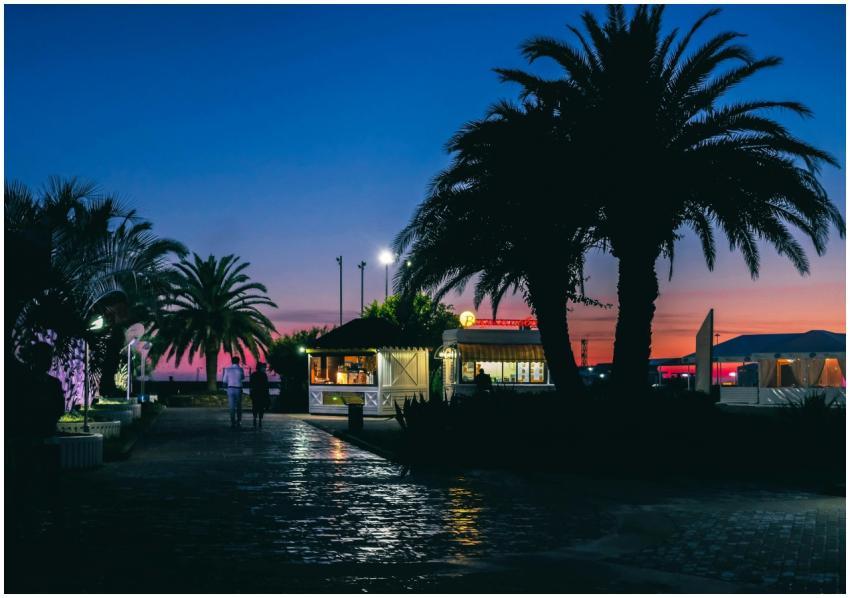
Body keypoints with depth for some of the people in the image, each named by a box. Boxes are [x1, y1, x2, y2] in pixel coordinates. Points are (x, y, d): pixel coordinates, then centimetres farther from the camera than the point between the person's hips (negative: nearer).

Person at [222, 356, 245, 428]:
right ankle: (238, 421, 19)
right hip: (238, 389, 0)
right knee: (238, 406, 16)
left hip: (230, 389, 0)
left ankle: (232, 423, -5)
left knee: (232, 407, 1)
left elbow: (225, 380, 3)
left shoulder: (227, 369, -2)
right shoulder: (240, 369, -3)